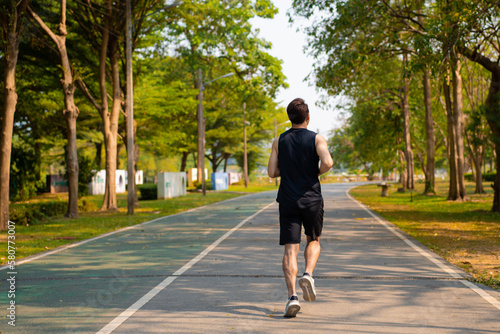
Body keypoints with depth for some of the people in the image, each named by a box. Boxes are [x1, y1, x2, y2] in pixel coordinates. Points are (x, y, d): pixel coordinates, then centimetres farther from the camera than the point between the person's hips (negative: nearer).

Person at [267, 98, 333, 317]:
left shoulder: (279, 141, 4)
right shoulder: (316, 139, -2)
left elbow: (272, 172, 2)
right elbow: (327, 162, -19)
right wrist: (318, 172, 1)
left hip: (288, 201, 1)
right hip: (312, 199, -1)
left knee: (290, 249, -1)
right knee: (314, 241, 21)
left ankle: (292, 296, -14)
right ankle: (308, 275, -4)